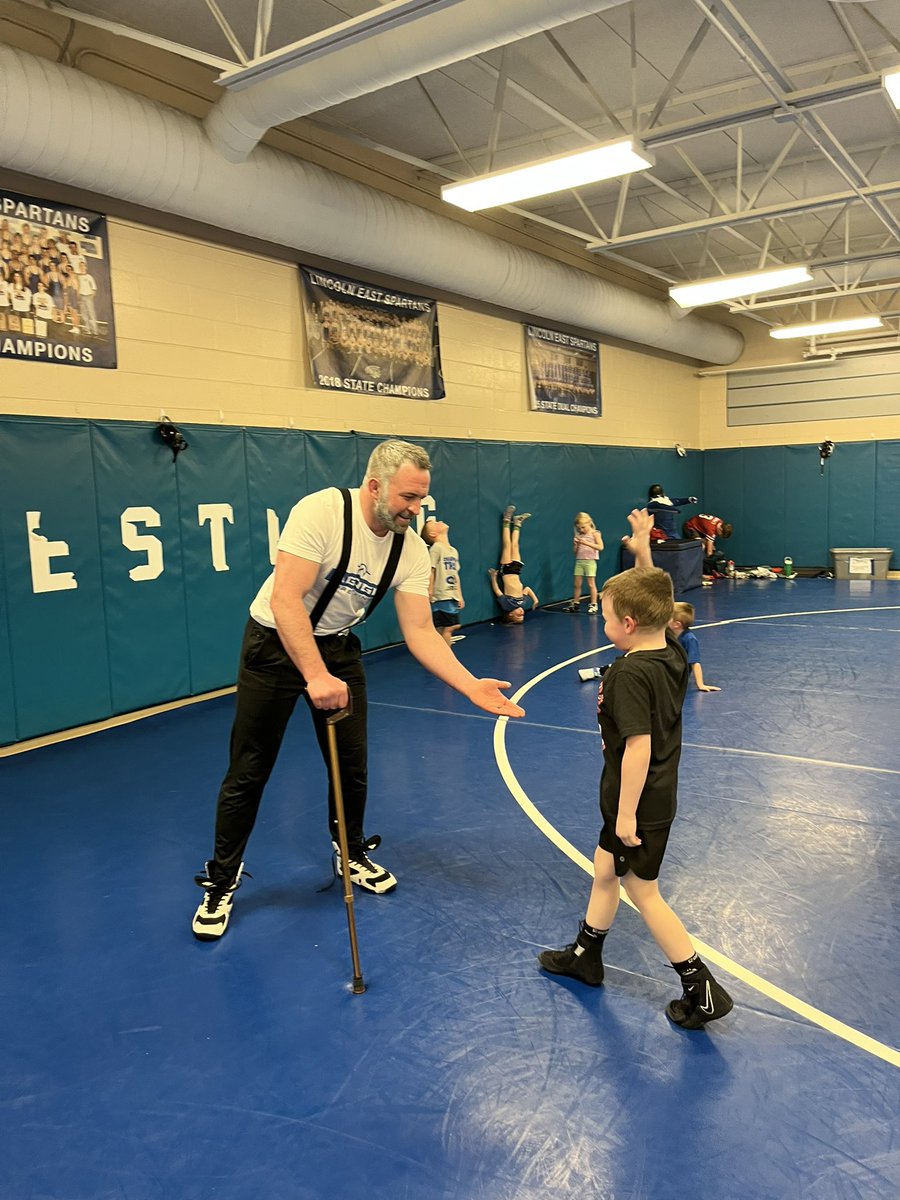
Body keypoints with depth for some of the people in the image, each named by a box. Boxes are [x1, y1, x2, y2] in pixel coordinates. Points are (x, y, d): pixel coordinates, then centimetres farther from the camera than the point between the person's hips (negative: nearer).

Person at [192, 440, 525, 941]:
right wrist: (315, 675, -41)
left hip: (338, 647, 5)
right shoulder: (321, 511, -28)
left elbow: (420, 632, -13)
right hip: (276, 642, -5)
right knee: (248, 774, 2)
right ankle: (222, 883, 21)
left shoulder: (412, 549, -11)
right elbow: (285, 599, -33)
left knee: (353, 763, 9)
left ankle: (352, 855, 36)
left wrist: (471, 686, -25)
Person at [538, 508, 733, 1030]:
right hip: (655, 797, 9)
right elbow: (652, 598, 13)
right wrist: (643, 553, 7)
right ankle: (585, 956, 40)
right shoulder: (671, 653, -3)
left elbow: (638, 747, -30)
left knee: (643, 891, 6)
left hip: (639, 805, -9)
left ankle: (703, 989, 16)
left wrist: (627, 812, -23)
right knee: (605, 870, 22)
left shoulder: (630, 674, -28)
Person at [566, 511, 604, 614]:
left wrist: (586, 543, -20)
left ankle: (593, 604, 3)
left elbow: (600, 547, -15)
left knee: (591, 583, -2)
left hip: (590, 561, -5)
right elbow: (575, 551, 12)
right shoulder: (578, 535, 9)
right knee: (576, 584, 7)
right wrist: (575, 543, -9)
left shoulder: (595, 533, -4)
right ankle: (575, 604, 16)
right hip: (579, 561, 5)